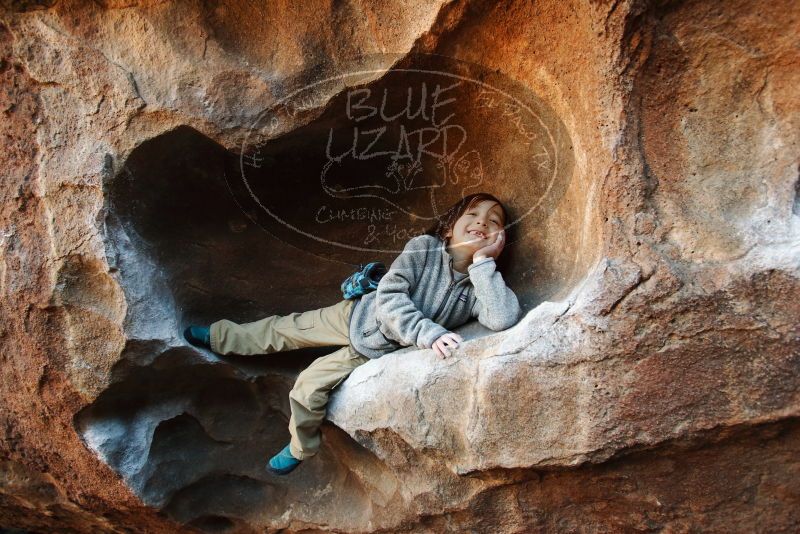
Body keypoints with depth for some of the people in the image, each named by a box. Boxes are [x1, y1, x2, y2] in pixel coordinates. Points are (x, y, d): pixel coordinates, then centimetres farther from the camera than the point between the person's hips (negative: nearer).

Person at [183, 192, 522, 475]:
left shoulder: (480, 283, -22)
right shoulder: (425, 247, -24)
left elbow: (503, 319, -42)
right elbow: (387, 296, -29)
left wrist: (482, 262, -39)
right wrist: (427, 333, -41)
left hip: (376, 352, -1)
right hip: (359, 316, 1)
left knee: (310, 385, -5)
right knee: (284, 329, 14)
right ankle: (218, 337, 41)